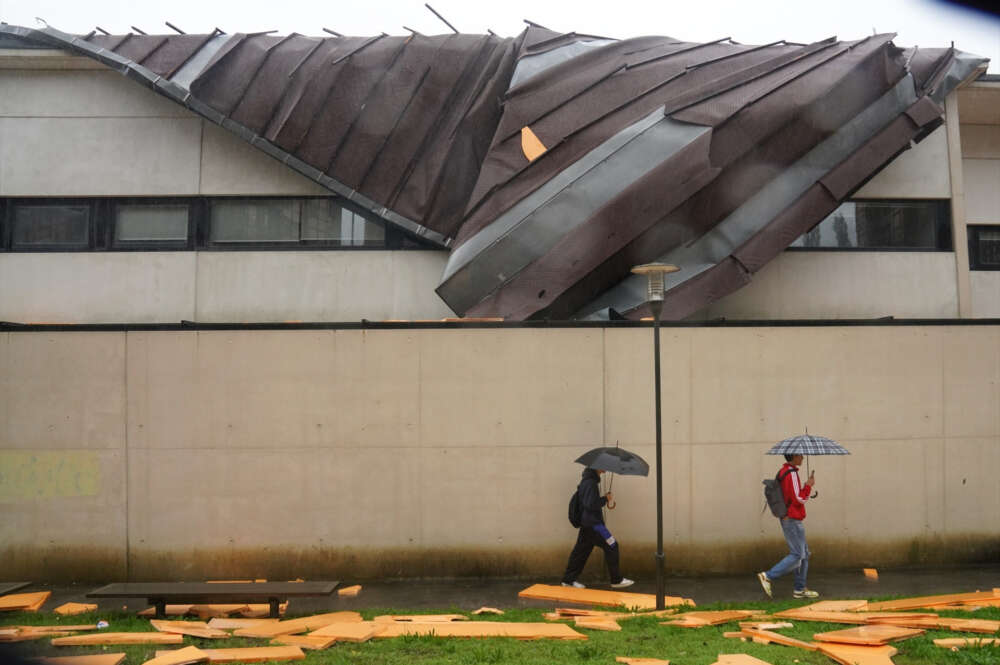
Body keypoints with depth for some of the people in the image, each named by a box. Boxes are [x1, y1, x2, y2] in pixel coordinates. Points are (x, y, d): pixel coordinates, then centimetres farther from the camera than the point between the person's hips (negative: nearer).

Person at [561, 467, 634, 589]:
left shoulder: (586, 480, 13)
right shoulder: (591, 482, -19)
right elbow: (591, 504, -24)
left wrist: (606, 499, 8)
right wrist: (606, 499, -11)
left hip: (586, 523, 10)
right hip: (592, 522, -10)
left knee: (581, 549, 12)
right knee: (611, 546, -2)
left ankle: (568, 579, 15)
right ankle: (617, 580, 5)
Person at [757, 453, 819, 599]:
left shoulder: (782, 472, 13)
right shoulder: (791, 474, -17)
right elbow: (799, 500, -18)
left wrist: (807, 485, 8)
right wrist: (809, 485, -5)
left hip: (787, 519, 10)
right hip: (793, 520, -10)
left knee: (804, 554, 13)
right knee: (797, 556, -7)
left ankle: (800, 589, 15)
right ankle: (767, 577, -8)